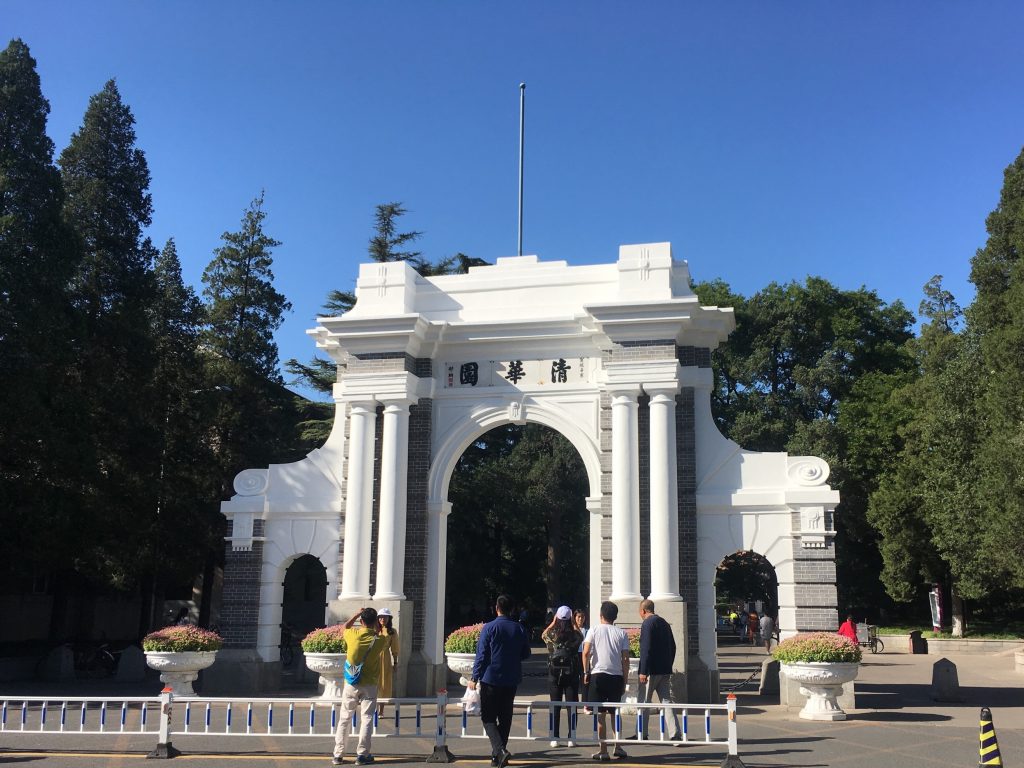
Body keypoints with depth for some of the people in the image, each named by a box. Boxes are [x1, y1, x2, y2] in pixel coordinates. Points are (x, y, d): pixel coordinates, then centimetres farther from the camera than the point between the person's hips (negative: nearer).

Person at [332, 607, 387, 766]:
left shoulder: (353, 634, -7)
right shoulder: (378, 640, -10)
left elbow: (345, 627, 17)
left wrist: (358, 614, 21)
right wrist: (376, 627, 16)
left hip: (351, 684, 2)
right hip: (369, 685, -1)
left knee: (344, 719, 9)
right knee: (366, 719, 4)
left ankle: (338, 754, 10)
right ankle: (362, 755, 2)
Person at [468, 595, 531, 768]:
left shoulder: (489, 628, -9)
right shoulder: (520, 629, 2)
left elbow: (482, 655, -10)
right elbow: (526, 654, 11)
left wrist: (475, 678, -4)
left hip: (491, 679, -4)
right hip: (512, 680, 4)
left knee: (488, 717, 2)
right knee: (505, 718, 13)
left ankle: (500, 749, -18)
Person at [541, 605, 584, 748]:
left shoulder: (551, 634, -7)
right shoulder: (574, 635, -7)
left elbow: (543, 635, 18)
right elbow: (581, 637, 19)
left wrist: (553, 622, 17)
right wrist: (574, 624, 18)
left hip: (554, 674, 1)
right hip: (572, 673, -1)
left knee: (555, 706, 7)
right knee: (571, 706, 5)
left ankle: (554, 738, 8)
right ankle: (571, 738, 4)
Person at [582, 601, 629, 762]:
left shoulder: (594, 630, 2)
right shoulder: (621, 633, 6)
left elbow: (586, 652, -8)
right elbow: (625, 659, 2)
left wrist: (586, 672, 2)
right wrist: (624, 681, 9)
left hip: (598, 675, -2)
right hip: (616, 676, 2)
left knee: (601, 714, 2)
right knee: (615, 713, 17)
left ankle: (603, 750, 2)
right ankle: (618, 747, 20)